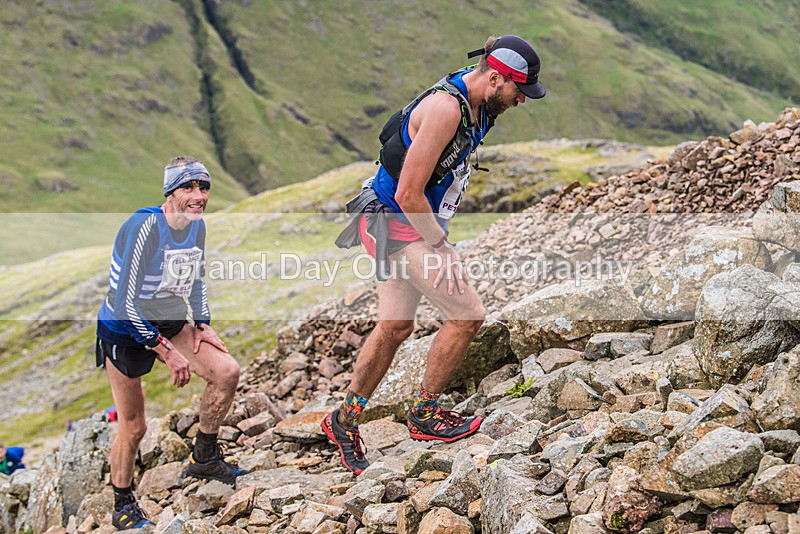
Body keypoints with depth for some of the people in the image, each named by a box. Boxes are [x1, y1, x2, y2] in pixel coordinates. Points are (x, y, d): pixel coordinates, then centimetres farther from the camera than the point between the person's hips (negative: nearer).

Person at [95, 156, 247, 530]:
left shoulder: (197, 225, -4)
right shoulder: (143, 227, -27)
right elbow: (125, 301, -27)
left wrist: (202, 327, 2)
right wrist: (166, 351, -25)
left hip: (171, 323, 6)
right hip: (125, 330, -6)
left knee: (227, 371, -9)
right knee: (133, 426, 0)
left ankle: (204, 457, 11)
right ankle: (122, 506, 23)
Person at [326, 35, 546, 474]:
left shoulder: (477, 104, 4)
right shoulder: (445, 108, -27)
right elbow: (408, 194, -25)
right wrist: (441, 246, -16)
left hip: (413, 222, 10)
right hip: (394, 222, -10)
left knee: (395, 327, 15)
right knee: (468, 315, -11)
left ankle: (344, 421, 28)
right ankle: (424, 416, 7)